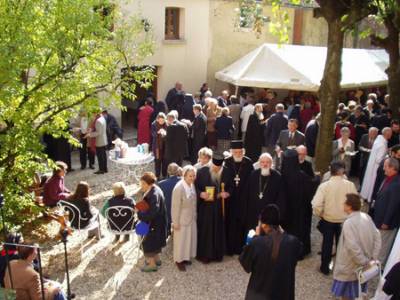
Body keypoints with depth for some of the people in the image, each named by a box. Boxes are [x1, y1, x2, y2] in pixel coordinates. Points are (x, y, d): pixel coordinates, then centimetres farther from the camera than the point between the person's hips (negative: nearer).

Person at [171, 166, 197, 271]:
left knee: (190, 238, 20)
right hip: (182, 219, -7)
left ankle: (186, 257, 39)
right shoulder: (179, 188, -27)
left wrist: (195, 216, 12)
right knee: (181, 240, 9)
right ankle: (179, 260, 28)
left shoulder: (192, 184, -4)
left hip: (192, 218, 7)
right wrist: (176, 222, -17)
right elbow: (176, 207, -22)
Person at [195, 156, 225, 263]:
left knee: (218, 230, 12)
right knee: (205, 230, 5)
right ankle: (204, 254, 17)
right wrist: (200, 194, -25)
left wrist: (226, 193, -12)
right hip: (205, 207, -3)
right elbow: (195, 187, -6)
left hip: (218, 207, 3)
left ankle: (217, 254, 26)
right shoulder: (202, 172, -11)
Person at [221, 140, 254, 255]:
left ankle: (241, 247, 19)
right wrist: (226, 192, -15)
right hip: (229, 198, 0)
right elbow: (223, 180, -5)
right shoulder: (226, 162, -6)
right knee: (230, 222, 6)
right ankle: (230, 247, 18)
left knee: (242, 223, 6)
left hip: (243, 199, 0)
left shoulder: (248, 163, -5)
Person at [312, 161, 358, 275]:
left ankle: (325, 268, 27)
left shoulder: (324, 185, -18)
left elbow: (316, 205, -21)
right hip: (345, 220, 1)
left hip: (328, 219, -1)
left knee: (327, 243, 16)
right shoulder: (350, 185, -14)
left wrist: (320, 214, -2)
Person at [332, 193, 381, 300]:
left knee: (346, 290, 15)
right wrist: (373, 258, 1)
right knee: (356, 287, 26)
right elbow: (377, 237, -1)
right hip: (362, 263, 7)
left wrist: (364, 262, -18)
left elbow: (353, 247, -31)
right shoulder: (366, 217, -6)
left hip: (350, 265, -7)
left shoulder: (348, 223, -27)